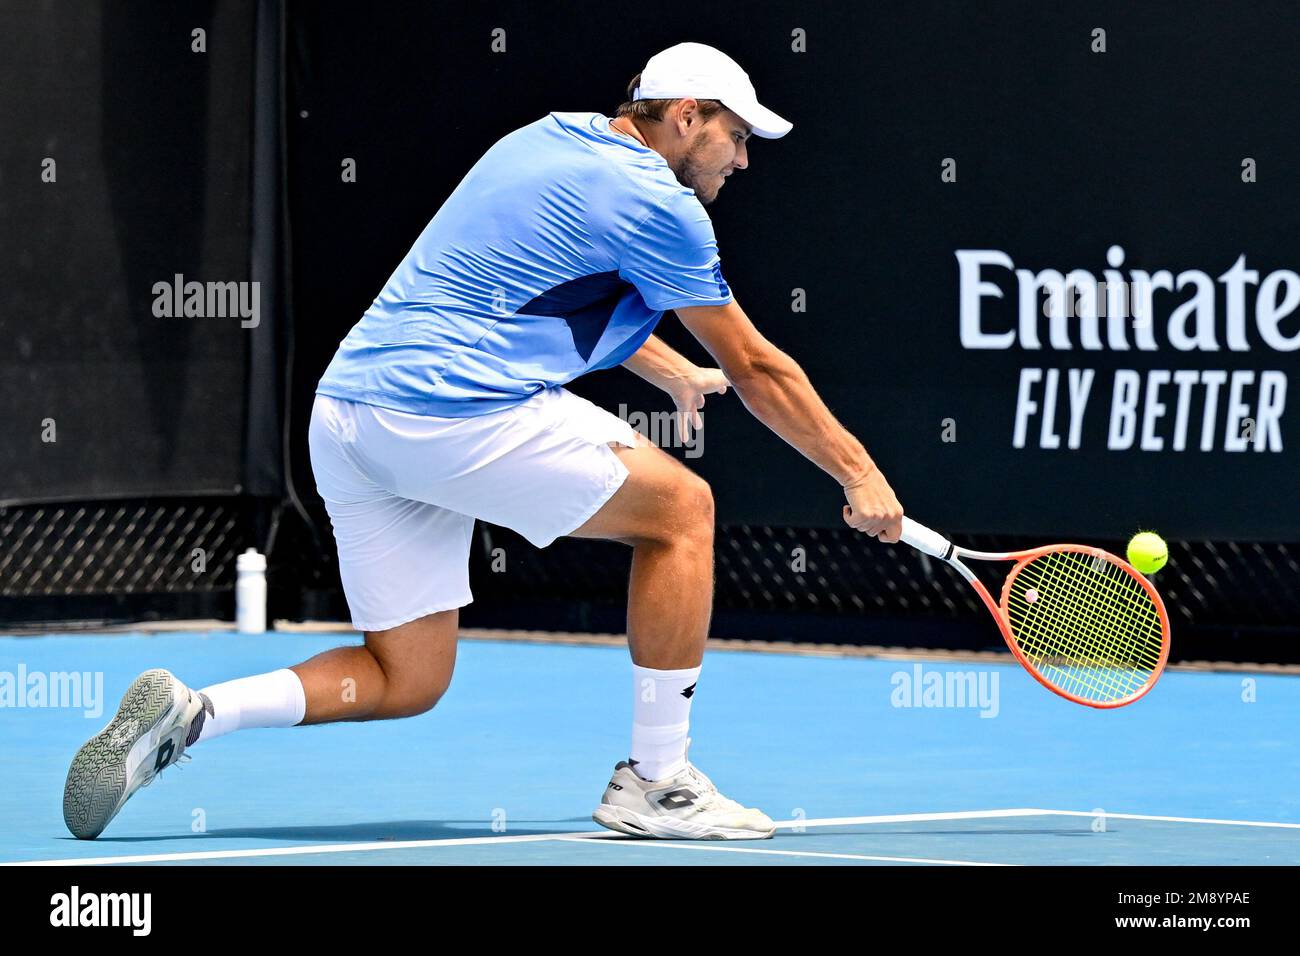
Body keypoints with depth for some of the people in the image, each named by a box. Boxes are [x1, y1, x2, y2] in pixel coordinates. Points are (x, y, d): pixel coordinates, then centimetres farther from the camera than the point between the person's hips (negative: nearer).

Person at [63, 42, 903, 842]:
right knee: (681, 509, 5)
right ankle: (655, 782, 7)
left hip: (342, 412, 9)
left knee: (407, 679, 14)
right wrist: (860, 474, 11)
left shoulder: (549, 142, 22)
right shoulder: (654, 201, -3)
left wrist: (674, 373, 50)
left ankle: (188, 714, -3)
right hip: (455, 408, -9)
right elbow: (755, 370, 2)